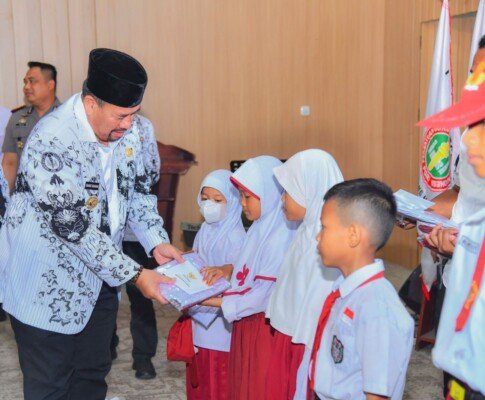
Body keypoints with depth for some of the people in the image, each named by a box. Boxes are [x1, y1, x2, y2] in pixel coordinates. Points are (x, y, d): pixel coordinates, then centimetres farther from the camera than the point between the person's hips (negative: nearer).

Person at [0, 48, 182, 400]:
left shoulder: (125, 132, -3)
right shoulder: (52, 142, -27)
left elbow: (138, 190, 8)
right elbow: (74, 228, -27)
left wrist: (157, 242, -8)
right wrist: (134, 275, -24)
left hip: (98, 281, 7)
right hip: (48, 288, -7)